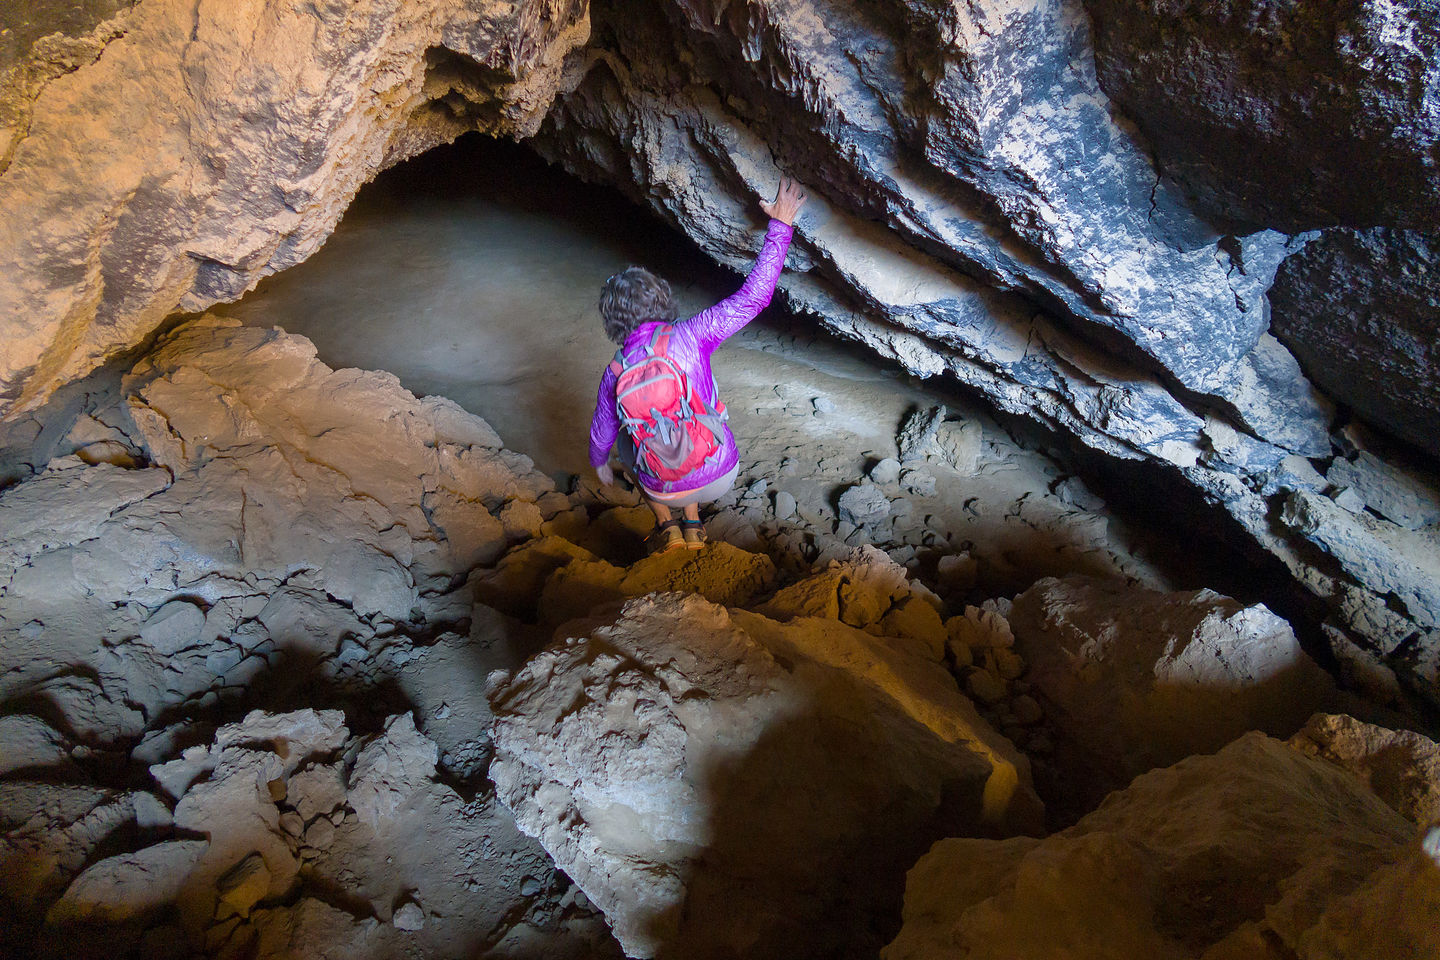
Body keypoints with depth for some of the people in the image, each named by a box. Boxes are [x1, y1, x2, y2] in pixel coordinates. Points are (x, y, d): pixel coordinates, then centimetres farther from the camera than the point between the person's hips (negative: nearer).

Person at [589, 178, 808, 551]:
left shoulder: (615, 374, -11)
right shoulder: (690, 337, -18)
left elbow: (601, 432, 7)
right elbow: (754, 296, -17)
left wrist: (599, 463, 30)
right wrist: (780, 225, -10)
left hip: (666, 489, 0)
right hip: (722, 476, 0)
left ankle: (666, 524, 24)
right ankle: (692, 524, 32)